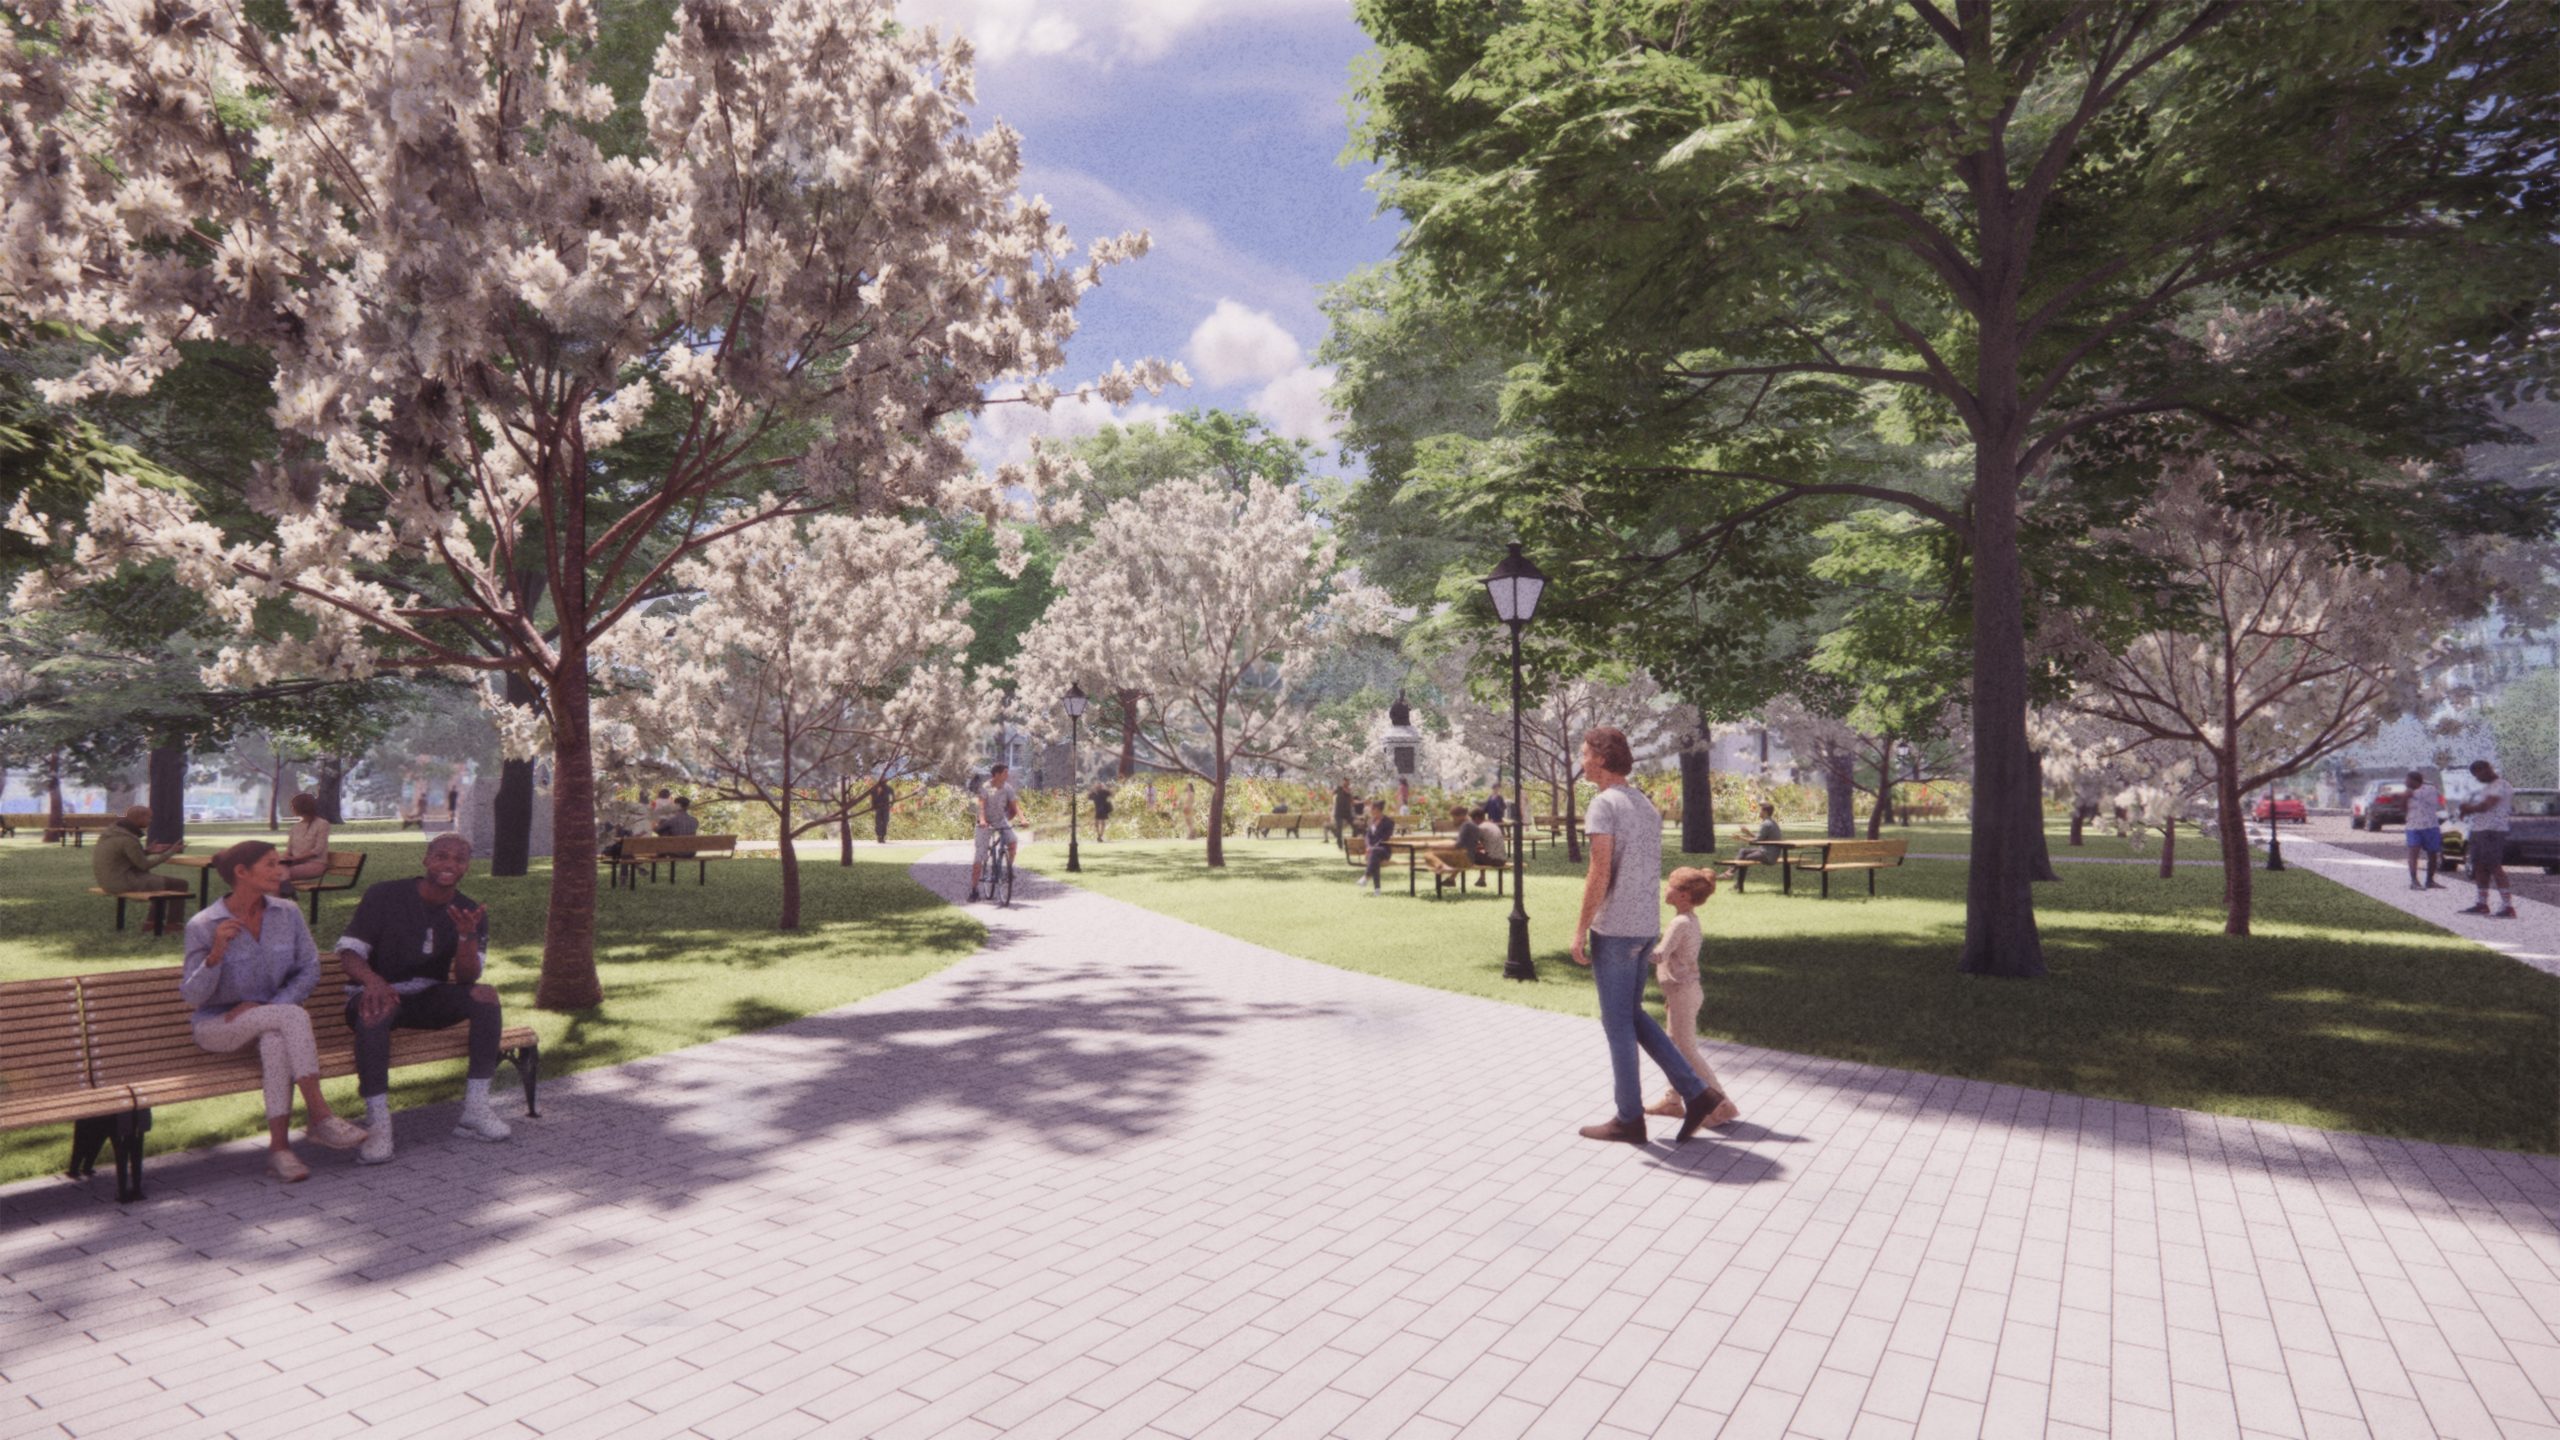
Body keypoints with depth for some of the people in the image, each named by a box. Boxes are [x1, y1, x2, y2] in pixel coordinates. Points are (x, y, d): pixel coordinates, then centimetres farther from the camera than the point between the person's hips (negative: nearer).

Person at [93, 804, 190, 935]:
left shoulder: (113, 831, 6)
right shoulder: (127, 839, -23)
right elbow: (144, 865, -15)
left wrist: (148, 850, 11)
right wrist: (169, 853, -6)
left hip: (109, 880, 10)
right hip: (124, 883, -10)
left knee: (161, 881, 28)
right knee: (179, 884, -4)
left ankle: (151, 923, 26)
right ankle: (171, 924, 9)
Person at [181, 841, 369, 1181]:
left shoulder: (287, 913, -2)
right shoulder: (202, 926, -11)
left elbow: (310, 969, 0)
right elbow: (193, 996, -13)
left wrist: (268, 1005, -14)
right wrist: (215, 955, -30)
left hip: (271, 1019, 3)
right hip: (217, 1025, -2)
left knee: (276, 1039, -35)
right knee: (294, 1016, -33)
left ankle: (279, 1146, -33)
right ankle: (320, 1116, -33)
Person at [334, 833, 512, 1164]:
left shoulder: (471, 913, 0)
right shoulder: (384, 896, -7)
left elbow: (466, 979, -10)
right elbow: (348, 951, -12)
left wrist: (467, 936, -30)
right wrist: (371, 978, -35)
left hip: (428, 1000, 3)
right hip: (380, 995, -3)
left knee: (485, 995, -25)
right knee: (376, 1008, -38)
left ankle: (474, 1111, -23)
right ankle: (377, 1123, -35)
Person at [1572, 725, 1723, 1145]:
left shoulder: (1604, 804, -13)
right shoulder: (1646, 805, 14)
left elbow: (1599, 874, -19)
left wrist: (1581, 929, -14)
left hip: (1614, 929, -8)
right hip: (1647, 925, 8)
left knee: (1618, 1023, 2)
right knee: (1633, 1016, 18)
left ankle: (1629, 1118, 11)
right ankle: (1696, 1093, 13)